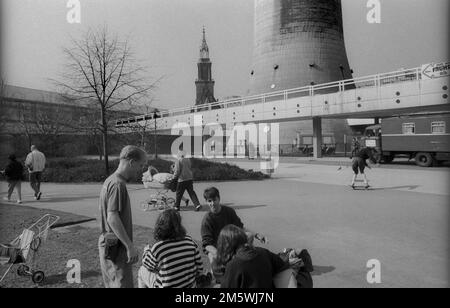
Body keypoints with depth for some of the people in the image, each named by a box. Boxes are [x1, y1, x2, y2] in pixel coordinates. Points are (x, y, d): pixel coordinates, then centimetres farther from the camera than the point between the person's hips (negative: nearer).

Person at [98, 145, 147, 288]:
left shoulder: (111, 180, 13)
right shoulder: (118, 184, -18)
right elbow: (112, 218, -24)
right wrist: (130, 246, -22)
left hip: (109, 245, 10)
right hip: (116, 248, -10)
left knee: (112, 284, 18)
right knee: (123, 284, -5)